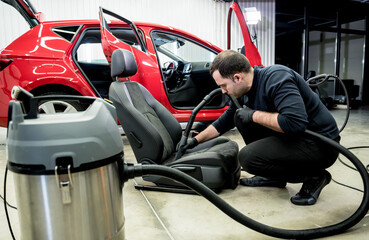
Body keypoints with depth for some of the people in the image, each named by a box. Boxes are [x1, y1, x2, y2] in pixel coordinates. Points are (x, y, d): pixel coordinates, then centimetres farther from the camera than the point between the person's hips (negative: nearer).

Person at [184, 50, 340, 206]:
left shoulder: (276, 78, -25)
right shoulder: (244, 91, 3)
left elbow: (295, 122, -37)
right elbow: (224, 122, 16)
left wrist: (254, 115, -23)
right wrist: (196, 140, 17)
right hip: (291, 135, 9)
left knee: (247, 157, -23)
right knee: (240, 117, 5)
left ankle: (313, 176, -2)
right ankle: (274, 176, 12)